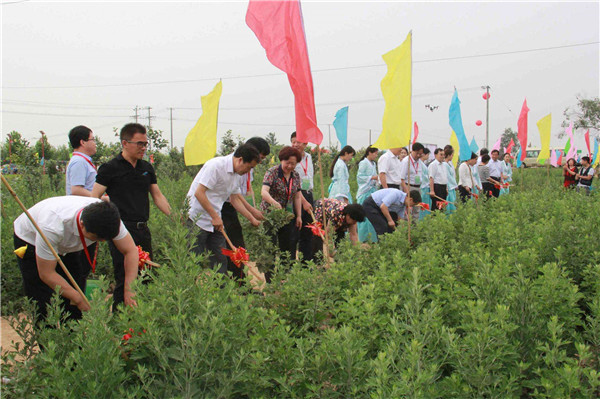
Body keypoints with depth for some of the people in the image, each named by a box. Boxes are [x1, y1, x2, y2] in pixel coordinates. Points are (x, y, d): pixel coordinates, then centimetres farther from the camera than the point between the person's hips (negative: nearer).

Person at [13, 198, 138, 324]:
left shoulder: (108, 216, -32)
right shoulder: (52, 227, -44)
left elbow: (131, 250, -22)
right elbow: (46, 274, -32)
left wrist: (129, 290, -31)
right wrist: (80, 300, -32)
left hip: (66, 245, 4)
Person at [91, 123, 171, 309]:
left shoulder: (147, 168, 14)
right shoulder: (110, 168, -4)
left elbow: (157, 195, 20)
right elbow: (93, 199, -5)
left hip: (143, 230, 6)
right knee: (124, 280, -5)